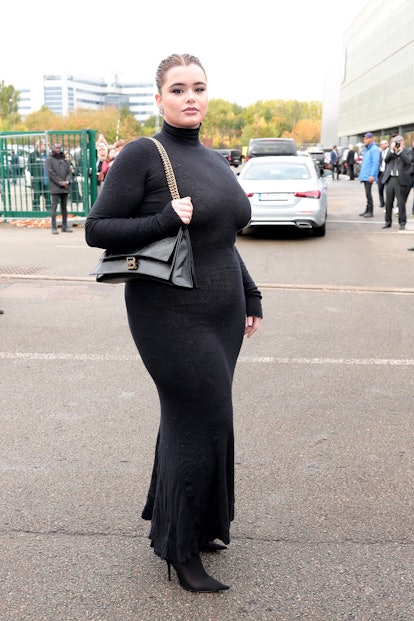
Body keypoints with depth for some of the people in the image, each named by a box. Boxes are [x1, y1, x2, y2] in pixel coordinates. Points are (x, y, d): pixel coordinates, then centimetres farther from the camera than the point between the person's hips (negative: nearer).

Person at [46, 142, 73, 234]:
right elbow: (51, 173, -8)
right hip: (55, 188, -5)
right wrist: (60, 182, -13)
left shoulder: (64, 159, 17)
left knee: (64, 207, 9)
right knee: (54, 207, -6)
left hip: (65, 187, 5)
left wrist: (67, 181, -7)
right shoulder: (49, 159, 1)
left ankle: (65, 226, 14)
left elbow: (69, 171, 12)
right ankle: (54, 227, -5)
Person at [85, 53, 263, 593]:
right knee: (202, 422, -3)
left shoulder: (214, 160, 12)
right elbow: (97, 229, -10)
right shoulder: (142, 155, -9)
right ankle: (181, 549, 17)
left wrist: (251, 297, 16)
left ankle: (181, 520, 37)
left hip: (222, 316, 7)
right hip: (172, 318, -7)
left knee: (190, 418, 17)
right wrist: (164, 221, -22)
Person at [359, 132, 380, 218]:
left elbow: (375, 163, -17)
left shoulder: (374, 149, -10)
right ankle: (367, 210, 17)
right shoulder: (366, 149, 18)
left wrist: (372, 175, -22)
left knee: (368, 193, -8)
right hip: (365, 175, 9)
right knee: (367, 193, 12)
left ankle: (370, 211, -2)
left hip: (369, 176, -9)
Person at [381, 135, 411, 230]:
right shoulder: (390, 151, 13)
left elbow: (408, 161, -14)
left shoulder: (406, 151, 3)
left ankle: (402, 223, 4)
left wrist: (399, 151, -16)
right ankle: (388, 222, 16)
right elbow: (386, 160, -2)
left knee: (401, 203, -3)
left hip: (400, 180, -4)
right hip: (390, 179, 4)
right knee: (388, 202, 7)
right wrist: (392, 150, -11)